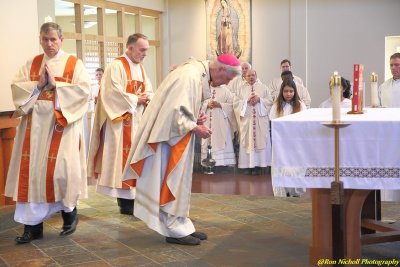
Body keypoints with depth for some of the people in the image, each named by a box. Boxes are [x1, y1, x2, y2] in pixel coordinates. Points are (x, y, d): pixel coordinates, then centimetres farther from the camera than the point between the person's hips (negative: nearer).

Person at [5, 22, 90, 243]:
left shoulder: (74, 64, 3)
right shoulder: (31, 64, 13)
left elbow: (83, 90, -9)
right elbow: (17, 87, 4)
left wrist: (56, 85, -13)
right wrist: (38, 85, -10)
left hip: (62, 124, -3)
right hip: (35, 125, 4)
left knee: (61, 169, -6)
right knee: (32, 171, 0)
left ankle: (69, 212, 19)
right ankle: (32, 225, 6)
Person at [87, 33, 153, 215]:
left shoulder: (140, 68, 16)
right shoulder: (117, 66, -10)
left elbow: (149, 90, 14)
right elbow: (114, 93, -20)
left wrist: (147, 97, -8)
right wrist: (136, 99, -14)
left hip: (138, 121, 9)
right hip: (121, 122, -8)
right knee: (123, 159, -6)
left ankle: (133, 196, 16)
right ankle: (125, 201, -2)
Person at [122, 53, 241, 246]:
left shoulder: (199, 75, 10)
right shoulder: (190, 75, -22)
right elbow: (175, 110, -26)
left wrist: (195, 118, 2)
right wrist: (195, 128, -18)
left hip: (177, 137, 10)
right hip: (170, 137, -10)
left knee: (178, 181, 13)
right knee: (172, 181, -3)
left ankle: (181, 225, 20)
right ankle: (175, 230, 5)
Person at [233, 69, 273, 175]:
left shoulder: (263, 87, 11)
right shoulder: (241, 89, 11)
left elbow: (270, 101, 4)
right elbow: (236, 103, 2)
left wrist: (259, 99, -10)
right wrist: (247, 101, -10)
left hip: (260, 120, 0)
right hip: (246, 119, 0)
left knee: (260, 141, -3)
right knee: (248, 141, -3)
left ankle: (258, 164, 0)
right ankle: (248, 165, 0)